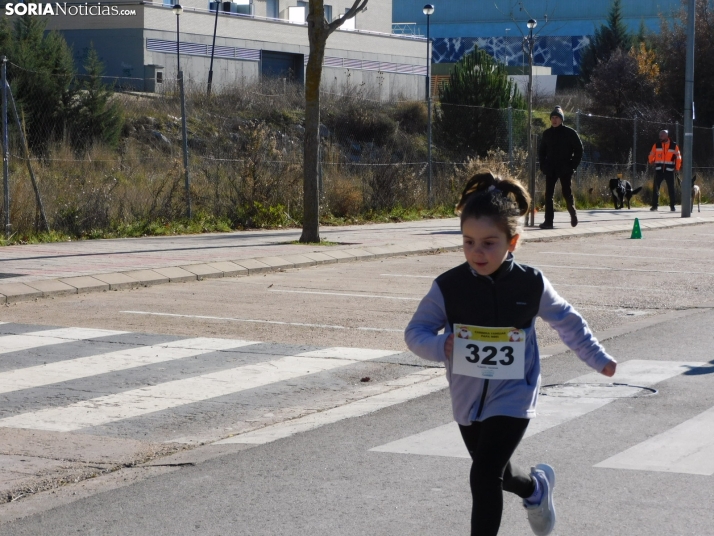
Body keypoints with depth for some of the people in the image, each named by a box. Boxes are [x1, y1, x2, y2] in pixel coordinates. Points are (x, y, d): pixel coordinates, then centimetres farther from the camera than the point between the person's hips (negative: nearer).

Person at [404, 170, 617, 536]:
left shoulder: (531, 285, -12)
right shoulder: (448, 287, -13)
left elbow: (567, 321, 5)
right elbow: (416, 331, -6)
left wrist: (598, 359, 11)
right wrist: (441, 346, -27)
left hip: (513, 398, -3)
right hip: (468, 400, 3)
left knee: (484, 476, -16)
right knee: (495, 473, 23)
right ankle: (536, 487, 57)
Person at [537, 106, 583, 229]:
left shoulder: (570, 133, -3)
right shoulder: (547, 133, 9)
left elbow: (579, 149, -1)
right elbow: (541, 150, 18)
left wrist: (573, 165, -7)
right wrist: (543, 165, 7)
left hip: (565, 169, -4)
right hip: (550, 170, 4)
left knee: (567, 193, -1)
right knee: (548, 194, -2)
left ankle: (573, 213, 24)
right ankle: (548, 221, -2)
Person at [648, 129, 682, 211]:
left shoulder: (674, 145, 2)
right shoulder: (656, 145, 6)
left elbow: (678, 157, 5)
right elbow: (651, 155, 10)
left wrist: (677, 167, 0)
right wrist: (651, 162, -4)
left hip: (669, 171, -1)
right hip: (659, 170, 1)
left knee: (671, 189, 2)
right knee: (656, 188, -3)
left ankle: (672, 206, 10)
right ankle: (655, 205, 3)